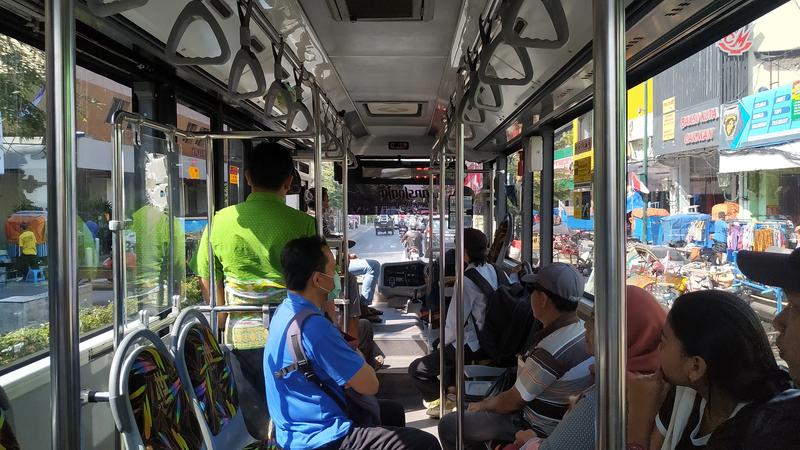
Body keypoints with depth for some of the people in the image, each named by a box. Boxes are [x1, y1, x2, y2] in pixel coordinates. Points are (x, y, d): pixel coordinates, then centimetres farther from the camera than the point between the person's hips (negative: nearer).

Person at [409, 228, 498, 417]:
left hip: (473, 346, -8)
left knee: (417, 369, -3)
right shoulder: (495, 270, 0)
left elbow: (455, 322, -19)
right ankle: (453, 391, 31)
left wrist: (444, 343, 2)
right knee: (448, 346, 34)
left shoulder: (466, 281, -21)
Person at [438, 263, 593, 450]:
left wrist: (483, 405, -1)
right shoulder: (582, 330, -4)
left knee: (448, 425, -3)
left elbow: (515, 400, -21)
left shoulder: (550, 350, -33)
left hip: (538, 429, -9)